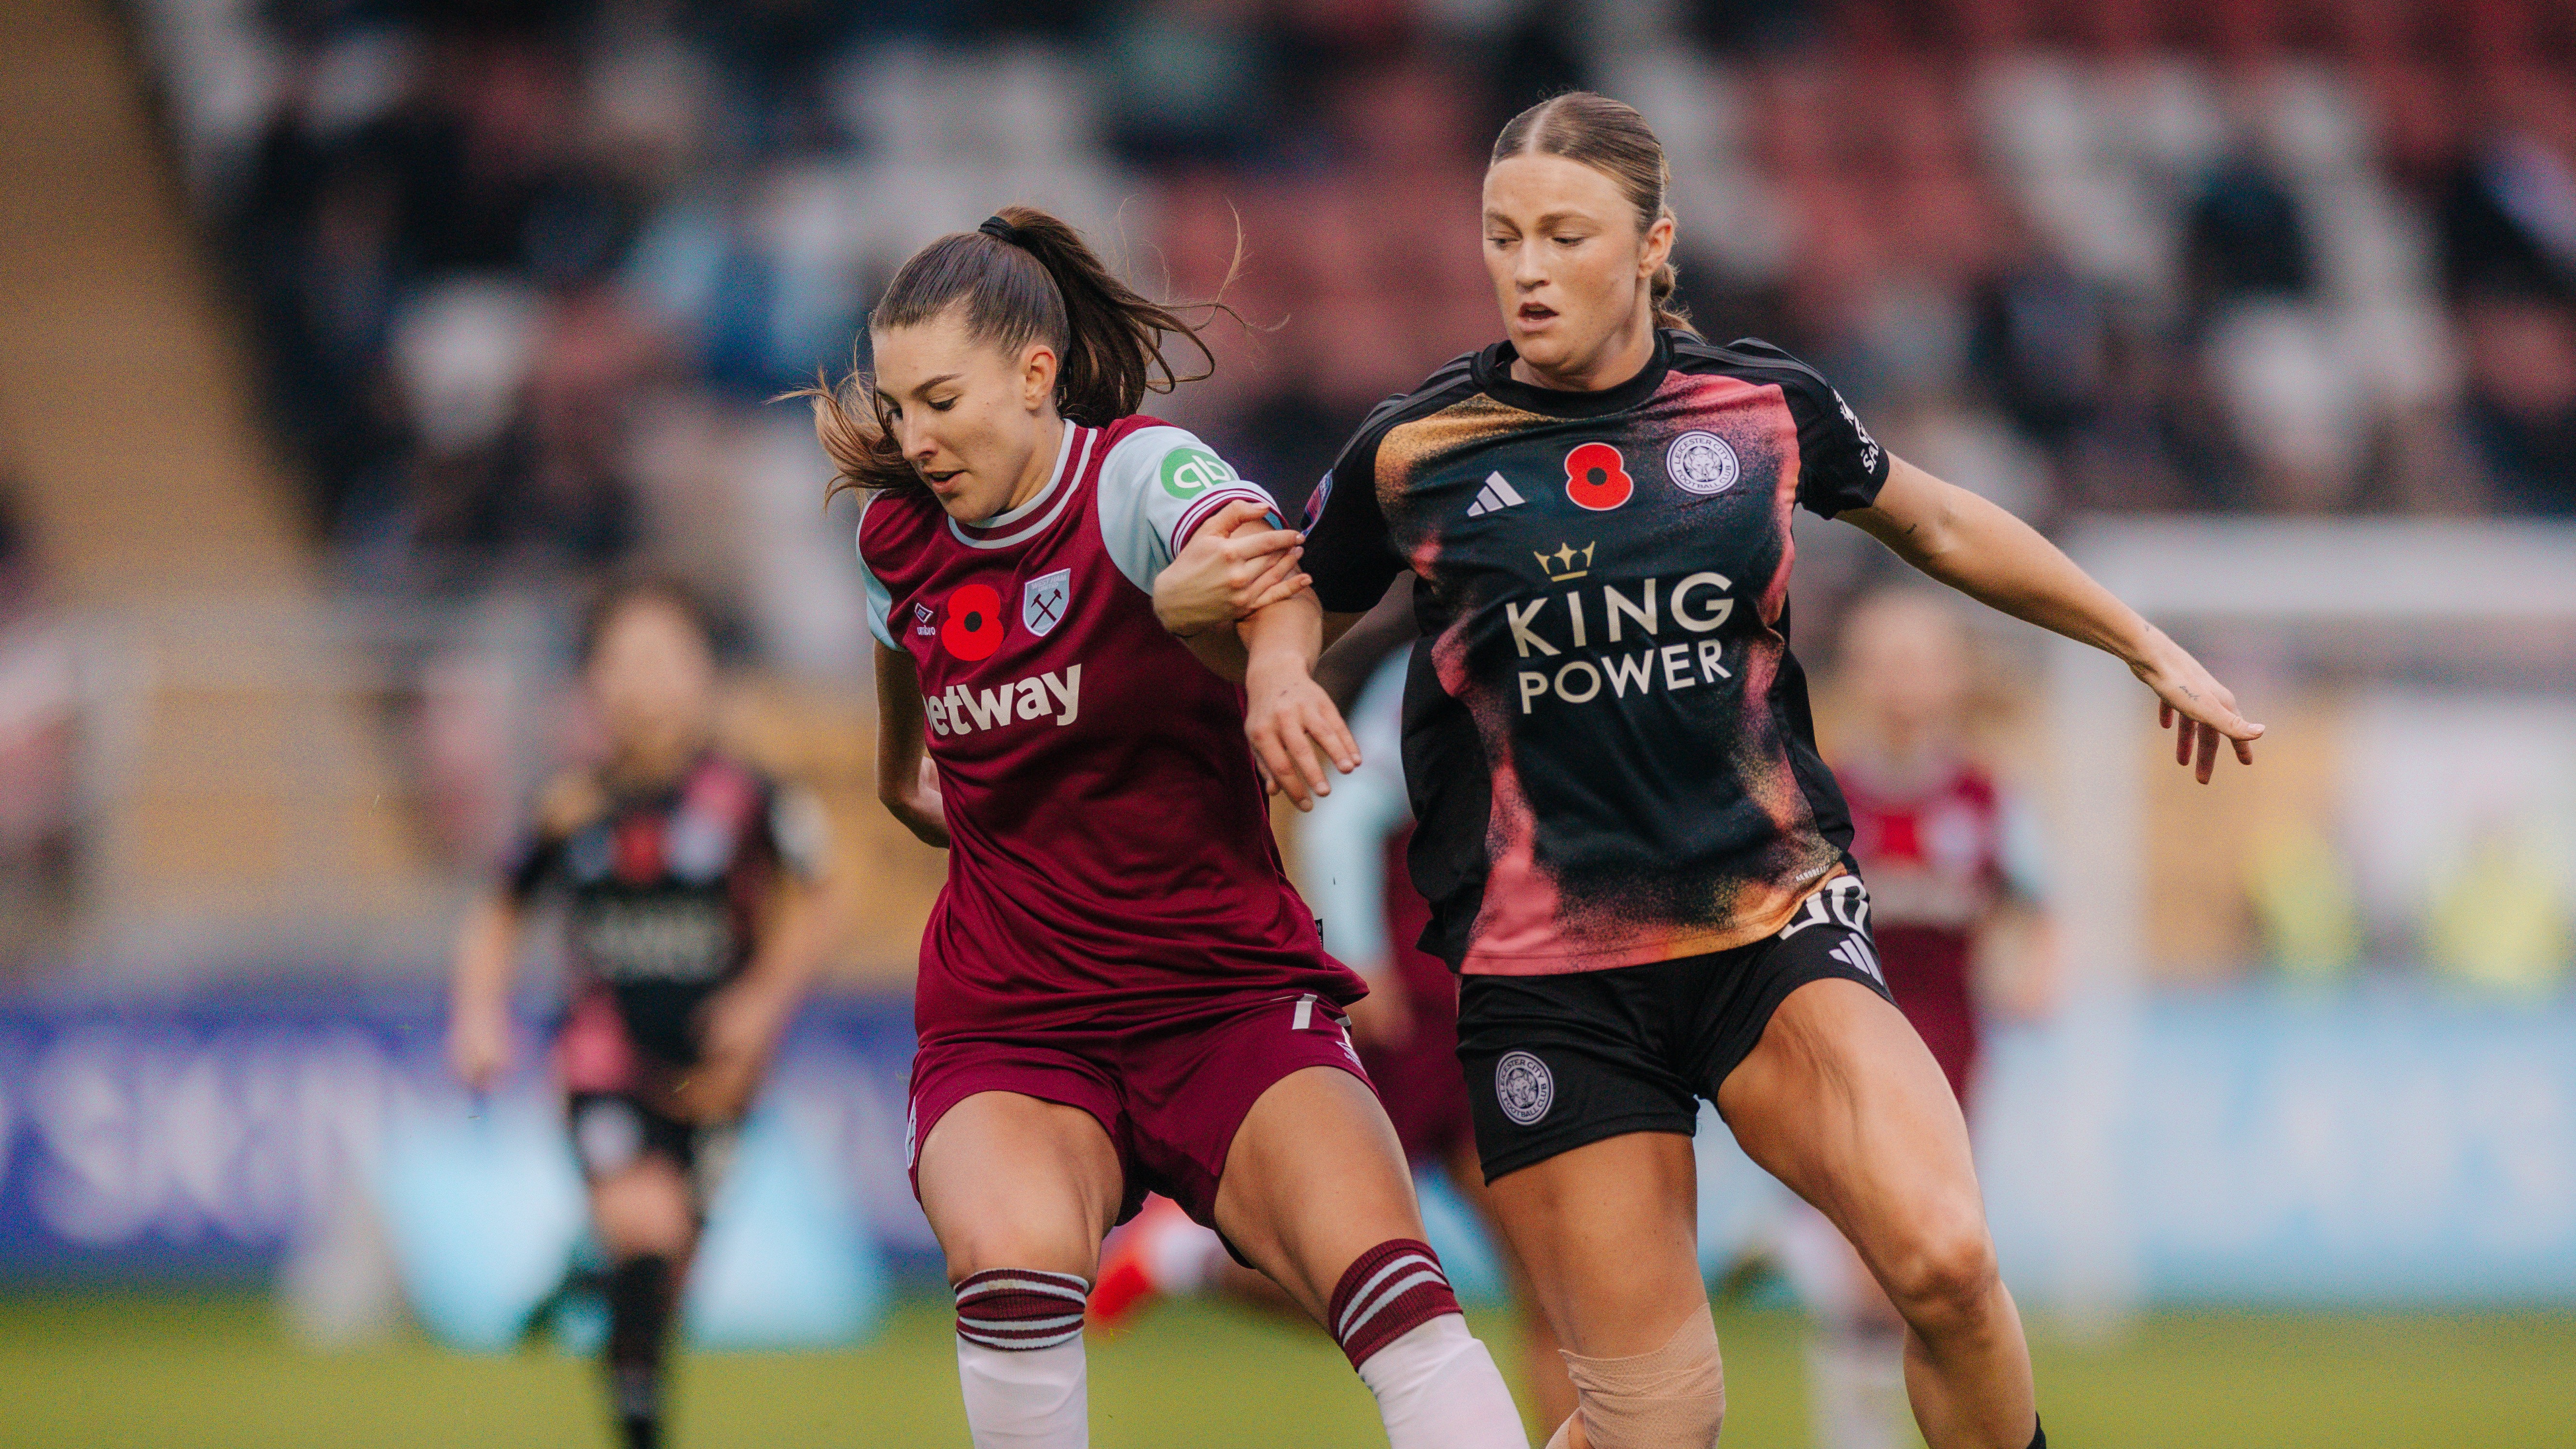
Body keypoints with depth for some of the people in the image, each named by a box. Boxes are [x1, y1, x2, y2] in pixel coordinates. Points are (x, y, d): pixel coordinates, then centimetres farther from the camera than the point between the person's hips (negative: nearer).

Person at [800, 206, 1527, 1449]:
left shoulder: (1144, 473, -11)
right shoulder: (899, 535, 4)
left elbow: (1274, 585, -36)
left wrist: (1274, 655, -57)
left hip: (1229, 1001, -3)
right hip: (1006, 1028, 3)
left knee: (1390, 1289, -27)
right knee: (1013, 1254, -31)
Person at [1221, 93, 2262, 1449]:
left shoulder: (1768, 406, 2)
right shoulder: (1413, 449, -2)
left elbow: (1939, 527, 20)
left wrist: (2147, 647, 26)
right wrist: (1274, 673, -8)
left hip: (1774, 926, 1)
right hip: (1545, 971, -1)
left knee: (1944, 1261, -24)